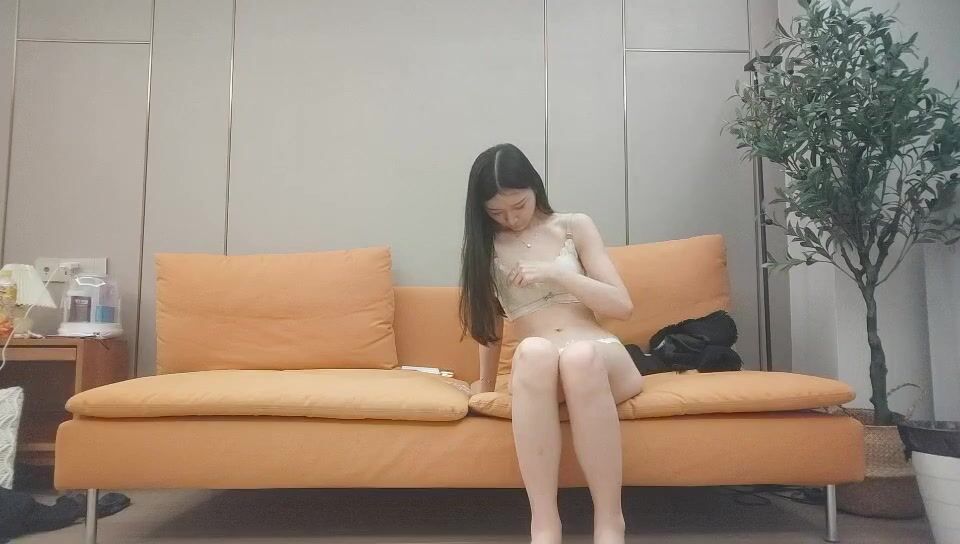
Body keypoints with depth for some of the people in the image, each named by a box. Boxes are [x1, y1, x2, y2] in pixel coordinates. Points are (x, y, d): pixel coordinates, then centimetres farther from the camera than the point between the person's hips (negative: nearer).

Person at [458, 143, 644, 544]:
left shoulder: (575, 226, 8)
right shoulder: (484, 246, 10)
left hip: (602, 360, 0)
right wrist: (487, 384, 18)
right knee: (534, 350, -39)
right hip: (539, 371, 0)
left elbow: (623, 306, 1)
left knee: (578, 354, -39)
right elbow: (491, 322, 17)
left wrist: (555, 274, -9)